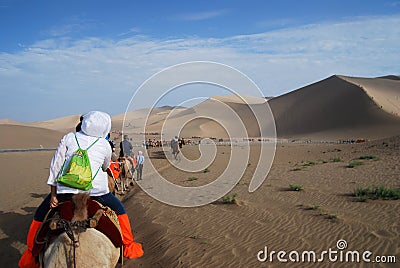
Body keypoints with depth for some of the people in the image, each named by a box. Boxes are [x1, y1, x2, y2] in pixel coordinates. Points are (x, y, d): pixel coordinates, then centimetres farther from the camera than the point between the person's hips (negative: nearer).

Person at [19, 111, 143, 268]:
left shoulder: (68, 138, 10)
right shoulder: (105, 145, 12)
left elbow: (55, 166, 5)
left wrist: (53, 195, 8)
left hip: (66, 190, 0)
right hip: (96, 190, 0)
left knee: (40, 215, 23)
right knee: (119, 209, 25)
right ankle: (129, 247, 32)